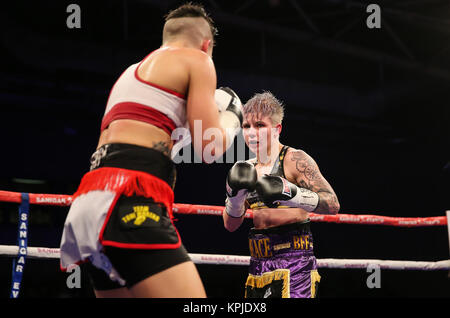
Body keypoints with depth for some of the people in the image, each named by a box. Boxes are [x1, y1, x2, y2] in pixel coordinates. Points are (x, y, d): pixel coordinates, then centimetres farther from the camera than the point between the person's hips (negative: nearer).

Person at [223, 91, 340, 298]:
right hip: (259, 265, 7)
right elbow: (230, 224, 14)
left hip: (294, 264, -7)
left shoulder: (295, 160, -5)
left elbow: (333, 205, -13)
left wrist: (289, 192, -25)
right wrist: (236, 192, -4)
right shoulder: (249, 169, 14)